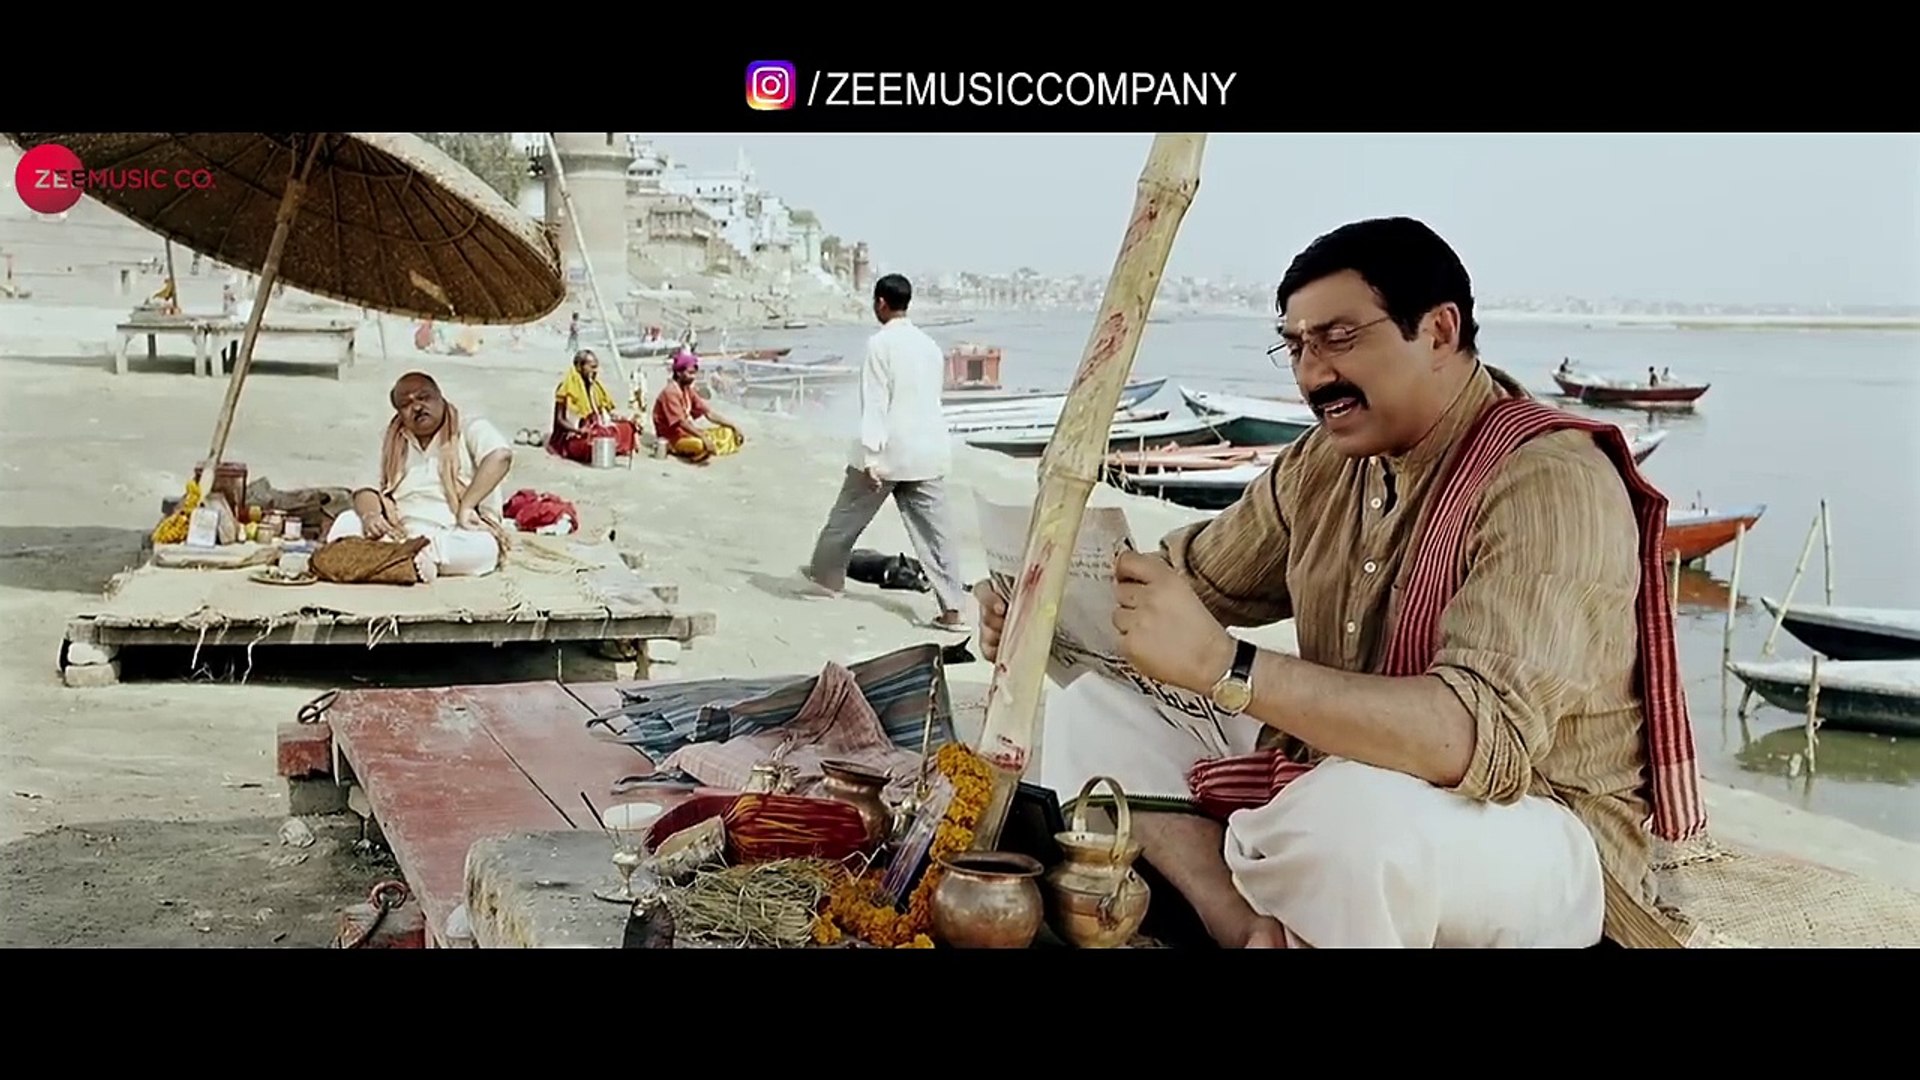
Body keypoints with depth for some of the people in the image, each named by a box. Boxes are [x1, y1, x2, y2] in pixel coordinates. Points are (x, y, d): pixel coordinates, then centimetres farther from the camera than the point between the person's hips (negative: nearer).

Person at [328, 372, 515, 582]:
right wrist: (370, 514, -13)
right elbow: (367, 488, 12)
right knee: (346, 523, -17)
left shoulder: (471, 429, 3)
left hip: (455, 536, -4)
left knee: (481, 547, -38)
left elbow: (500, 455, -18)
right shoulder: (394, 446, 20)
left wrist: (466, 507, -26)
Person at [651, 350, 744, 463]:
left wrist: (733, 425, -1)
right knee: (701, 445, -39)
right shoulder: (670, 392, -16)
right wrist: (704, 438, -35)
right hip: (672, 439, -9)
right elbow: (681, 422, -25)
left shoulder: (688, 391, 10)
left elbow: (709, 414, 9)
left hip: (688, 433, 9)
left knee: (727, 432, 1)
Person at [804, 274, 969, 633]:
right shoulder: (929, 344, 11)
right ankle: (952, 610, -4)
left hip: (891, 450, -5)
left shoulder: (881, 343, -9)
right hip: (930, 451, 6)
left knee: (848, 514, 16)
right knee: (936, 529, 2)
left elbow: (875, 404, -15)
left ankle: (826, 571, 35)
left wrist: (870, 457, -17)